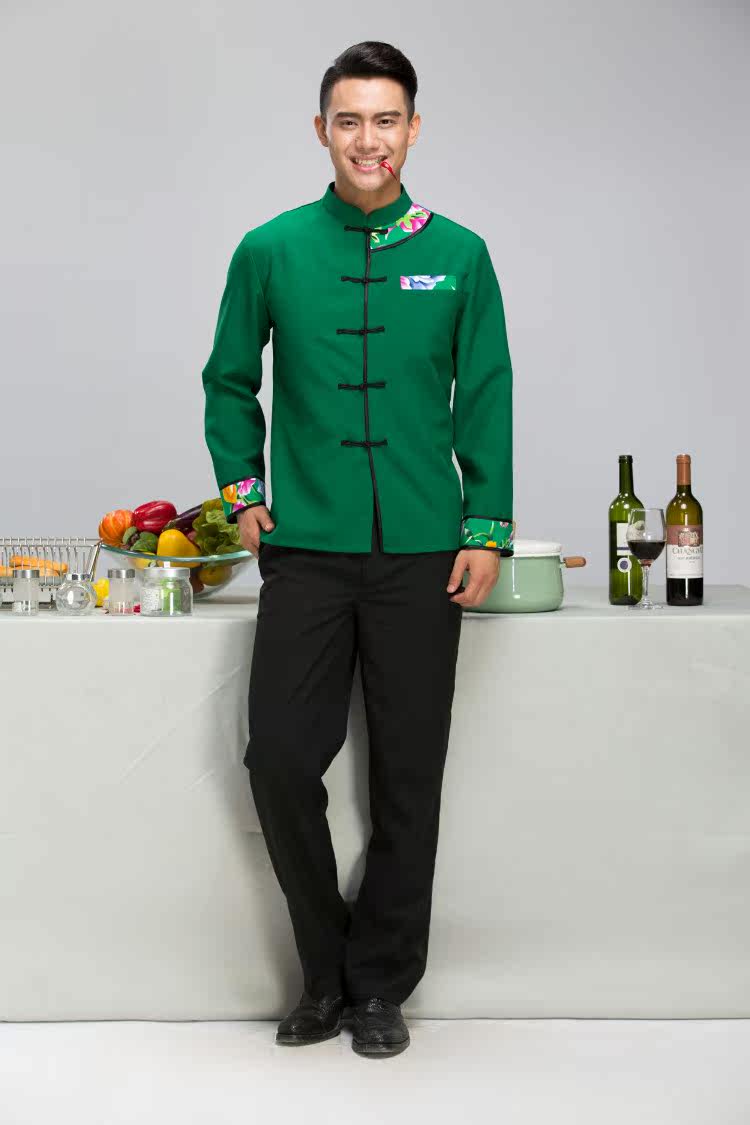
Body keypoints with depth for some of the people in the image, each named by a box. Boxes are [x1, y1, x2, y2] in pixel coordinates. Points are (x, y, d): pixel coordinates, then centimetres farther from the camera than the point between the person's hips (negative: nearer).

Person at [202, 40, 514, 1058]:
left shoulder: (458, 255, 3)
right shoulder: (270, 251, 4)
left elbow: (487, 398, 5)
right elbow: (229, 382, 15)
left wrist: (487, 529, -1)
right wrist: (243, 490, 6)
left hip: (421, 555, 0)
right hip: (305, 549, 0)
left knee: (408, 773, 5)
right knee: (280, 757, -3)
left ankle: (381, 983, 22)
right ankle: (326, 972, 19)